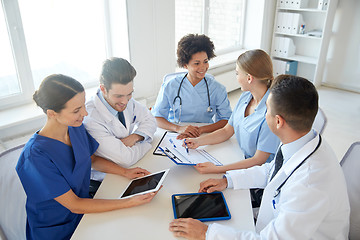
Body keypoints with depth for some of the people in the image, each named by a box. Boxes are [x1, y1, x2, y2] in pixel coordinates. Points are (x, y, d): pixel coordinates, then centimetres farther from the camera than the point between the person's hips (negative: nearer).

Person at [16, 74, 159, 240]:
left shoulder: (76, 128, -7)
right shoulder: (36, 156, -28)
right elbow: (74, 205, -22)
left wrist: (125, 172, -3)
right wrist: (130, 202, -26)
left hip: (84, 206, 6)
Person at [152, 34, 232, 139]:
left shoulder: (218, 89, 0)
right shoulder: (170, 87, -2)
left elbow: (226, 120, -3)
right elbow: (156, 117, -2)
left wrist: (201, 129, -20)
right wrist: (178, 128, -20)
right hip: (175, 137, 0)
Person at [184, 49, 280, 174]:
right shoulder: (245, 96, 0)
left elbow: (258, 160, -22)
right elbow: (226, 131, 9)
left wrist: (217, 169, -28)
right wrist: (198, 141, -5)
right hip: (242, 160, 6)